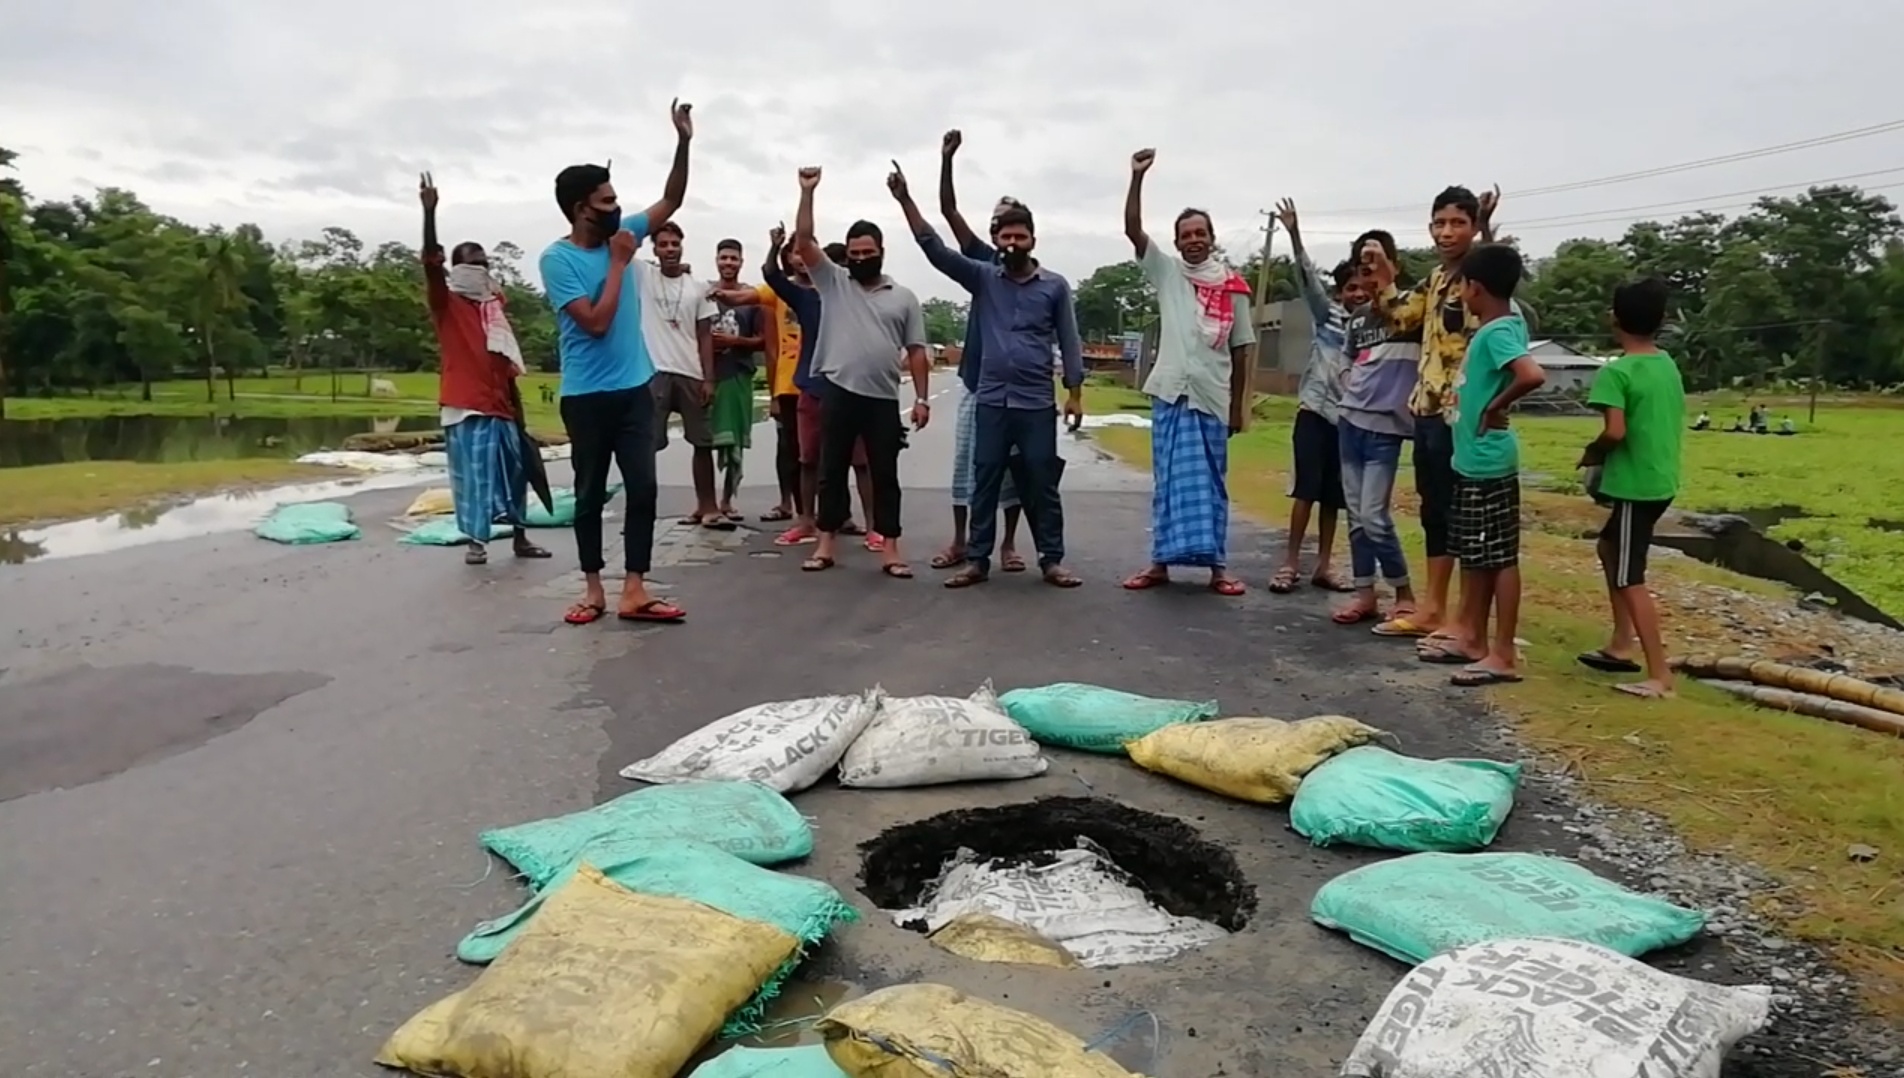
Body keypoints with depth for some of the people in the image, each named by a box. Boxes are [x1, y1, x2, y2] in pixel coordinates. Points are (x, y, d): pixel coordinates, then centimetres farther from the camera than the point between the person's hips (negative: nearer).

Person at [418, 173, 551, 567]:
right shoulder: (446, 304, -3)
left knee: (514, 470, 9)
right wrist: (429, 212, -26)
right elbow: (431, 262, -17)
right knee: (473, 473, -2)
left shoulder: (493, 305, 13)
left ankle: (520, 537, 19)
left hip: (500, 406, 5)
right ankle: (476, 541, 7)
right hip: (466, 406, -5)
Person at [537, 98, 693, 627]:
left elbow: (672, 200, 13)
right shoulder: (557, 259, -12)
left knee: (643, 487, -1)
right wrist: (618, 263, -14)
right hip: (587, 395, -5)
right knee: (590, 493, 7)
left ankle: (634, 591, 2)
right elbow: (596, 322, -20)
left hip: (636, 387, 5)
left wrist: (683, 139, 2)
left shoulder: (622, 234, 5)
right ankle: (593, 589, 18)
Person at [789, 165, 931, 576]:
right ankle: (826, 546, 12)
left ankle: (890, 551, 8)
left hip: (883, 399, 1)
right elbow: (803, 241, -2)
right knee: (832, 471, 5)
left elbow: (916, 351, 8)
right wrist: (807, 192, -8)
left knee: (885, 475, 4)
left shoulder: (904, 297, 9)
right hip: (838, 392, 0)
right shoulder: (832, 282, 8)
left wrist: (921, 397, 0)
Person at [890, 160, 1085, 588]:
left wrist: (1075, 393, -1)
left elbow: (1068, 342, 6)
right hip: (991, 400, 1)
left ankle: (1052, 561, 12)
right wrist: (905, 199, -12)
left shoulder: (1055, 286, 4)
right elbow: (934, 249, -3)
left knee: (1042, 485, 4)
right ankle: (977, 561, 12)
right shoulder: (982, 277, 6)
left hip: (1038, 403, -1)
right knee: (984, 483, 5)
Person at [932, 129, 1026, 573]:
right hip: (977, 380, 2)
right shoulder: (982, 261, 5)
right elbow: (948, 211, 0)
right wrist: (947, 159, -10)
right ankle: (959, 541, 14)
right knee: (965, 461, 5)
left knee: (1012, 465, 5)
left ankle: (1009, 543, 14)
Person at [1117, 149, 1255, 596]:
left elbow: (1241, 348, 7)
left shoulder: (1233, 286, 5)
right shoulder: (1166, 272, 6)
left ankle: (1217, 565, 9)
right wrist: (1138, 177, -14)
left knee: (1211, 481, 5)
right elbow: (1132, 230, -4)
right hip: (1170, 390, 0)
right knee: (1170, 479, 5)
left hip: (1213, 395, 0)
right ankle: (1162, 560, 10)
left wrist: (1238, 404, 6)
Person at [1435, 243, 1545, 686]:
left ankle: (1504, 656, 3)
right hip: (1472, 459, 10)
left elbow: (1533, 376, -34)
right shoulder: (1495, 327, 11)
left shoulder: (1498, 332, -18)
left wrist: (1496, 408, -20)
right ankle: (1473, 638, 26)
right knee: (1473, 554, 16)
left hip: (1489, 462, -10)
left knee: (1500, 557, -3)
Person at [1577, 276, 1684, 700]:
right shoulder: (1669, 366, 9)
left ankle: (1660, 676, -3)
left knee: (1631, 579, -3)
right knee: (1610, 546, 26)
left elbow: (1615, 431, -25)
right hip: (1662, 480, 9)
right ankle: (1622, 644, 28)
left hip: (1634, 484, -9)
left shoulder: (1616, 372, -16)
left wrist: (1592, 453, -4)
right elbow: (1666, 420, 15)